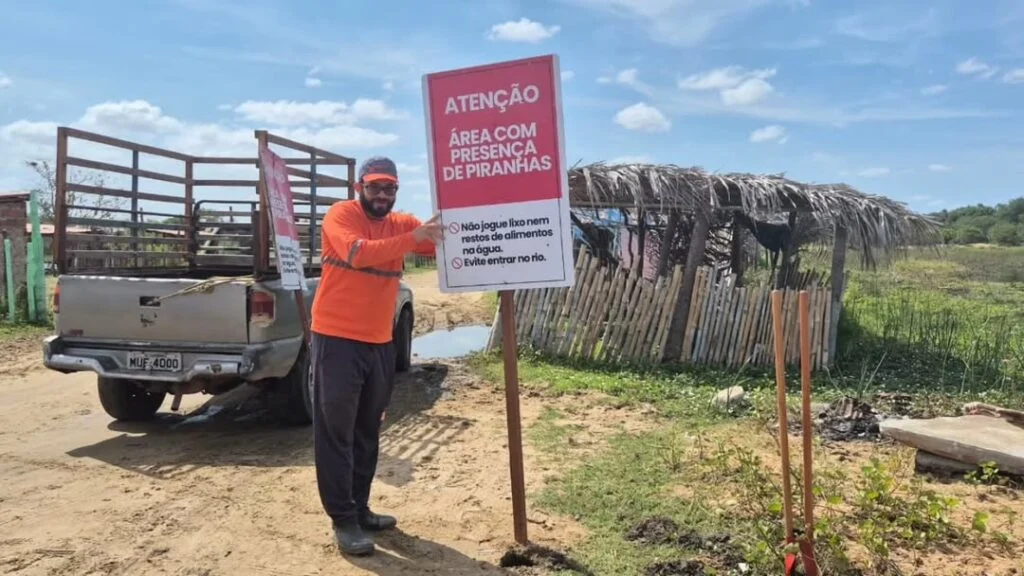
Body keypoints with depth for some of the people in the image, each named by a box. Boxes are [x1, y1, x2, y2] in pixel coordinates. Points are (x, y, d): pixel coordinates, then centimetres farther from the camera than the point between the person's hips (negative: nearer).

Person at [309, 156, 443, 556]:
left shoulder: (402, 223, 9)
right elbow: (359, 252, -27)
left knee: (368, 431, 14)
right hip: (336, 340, -6)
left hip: (380, 343, 6)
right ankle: (343, 520, 10)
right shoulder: (340, 214, -8)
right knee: (336, 432, 0)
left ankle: (360, 509, 28)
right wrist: (412, 238, -33)